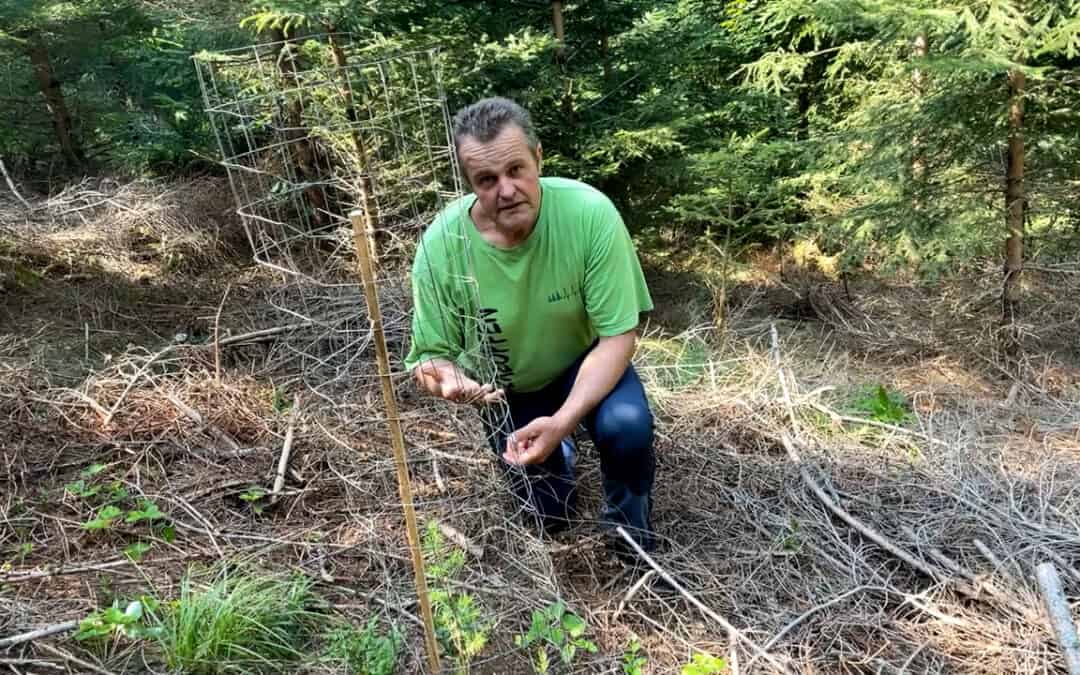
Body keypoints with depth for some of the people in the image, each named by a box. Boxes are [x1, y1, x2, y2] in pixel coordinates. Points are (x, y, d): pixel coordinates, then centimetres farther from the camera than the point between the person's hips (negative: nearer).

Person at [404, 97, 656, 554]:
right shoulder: (441, 245, -29)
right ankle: (564, 452, 43)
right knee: (549, 515, 8)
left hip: (584, 363, -1)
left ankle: (628, 522, 3)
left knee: (627, 424, -32)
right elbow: (432, 354, -18)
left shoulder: (591, 213, -32)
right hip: (504, 389, 2)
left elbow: (618, 336, -27)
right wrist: (442, 374, -44)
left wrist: (562, 422, -40)